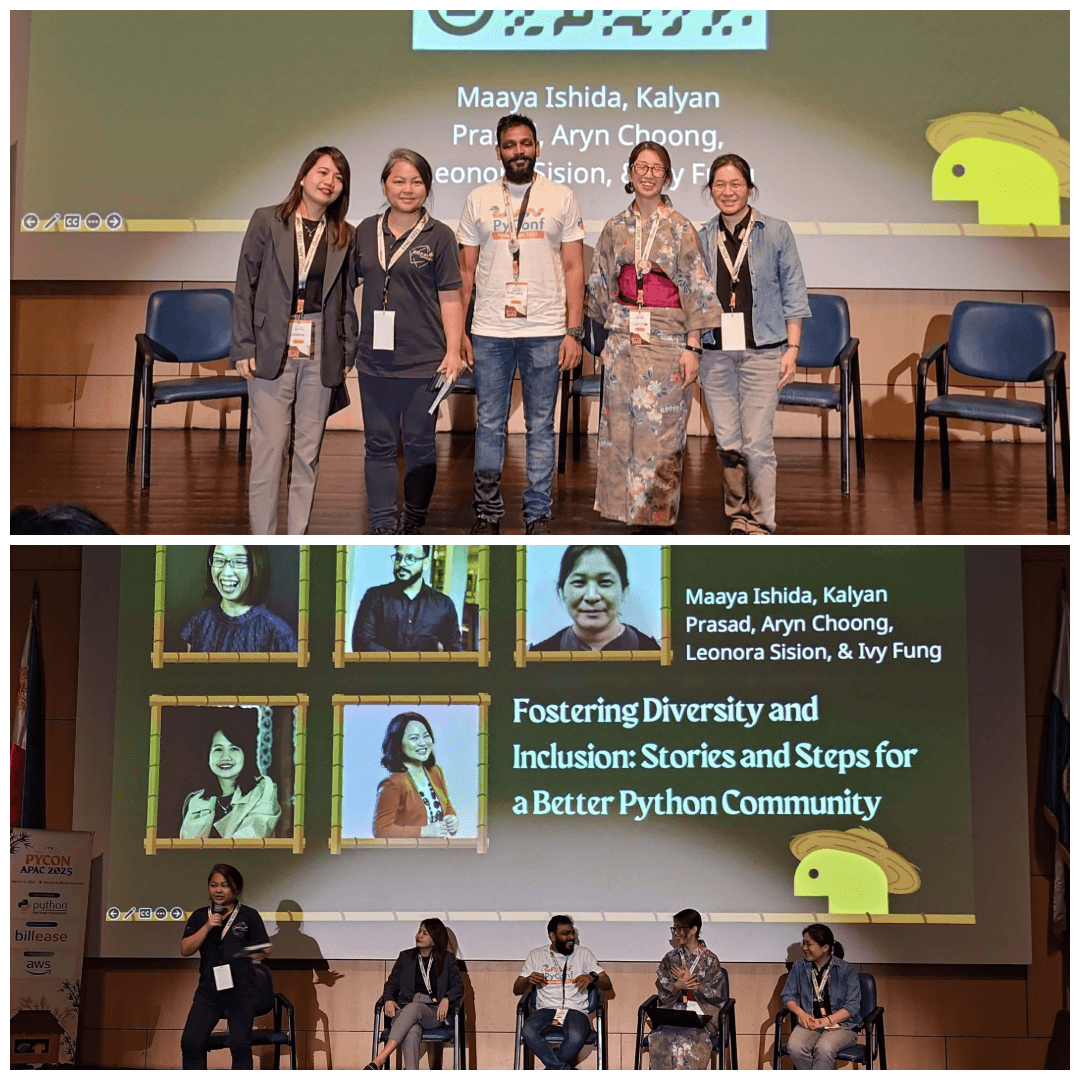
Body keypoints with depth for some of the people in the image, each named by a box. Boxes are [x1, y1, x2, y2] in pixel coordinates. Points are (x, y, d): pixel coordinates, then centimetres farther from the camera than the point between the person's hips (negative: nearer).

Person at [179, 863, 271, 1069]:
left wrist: (259, 952, -23)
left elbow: (264, 950, 0)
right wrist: (207, 927, -9)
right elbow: (185, 950, 2)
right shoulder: (199, 916, 11)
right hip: (209, 990, 2)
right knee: (190, 1041, -10)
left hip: (241, 990, -2)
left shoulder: (249, 915, 3)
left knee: (239, 1044, -12)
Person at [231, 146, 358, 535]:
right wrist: (244, 348, -5)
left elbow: (346, 299, 13)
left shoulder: (344, 236, 9)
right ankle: (262, 542, -1)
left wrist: (347, 354, 6)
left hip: (321, 353, 3)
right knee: (269, 448, -7)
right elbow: (245, 287, 1)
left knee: (308, 452, 5)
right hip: (272, 349, -2)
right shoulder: (266, 221, 2)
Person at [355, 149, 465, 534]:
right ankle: (383, 526, 10)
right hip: (375, 358, 3)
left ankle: (414, 524, 18)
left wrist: (453, 350, -7)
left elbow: (450, 297, -2)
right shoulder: (366, 230, 8)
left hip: (423, 359, -3)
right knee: (379, 444, 4)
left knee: (419, 445, 5)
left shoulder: (439, 236, -1)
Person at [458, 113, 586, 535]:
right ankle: (487, 512, 16)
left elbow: (574, 268, 4)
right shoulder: (479, 200, 8)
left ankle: (538, 514, 12)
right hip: (489, 330, 1)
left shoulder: (561, 198, 5)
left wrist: (573, 331, -4)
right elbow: (465, 270, 10)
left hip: (545, 331, -1)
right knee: (489, 424, 6)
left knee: (541, 426, 4)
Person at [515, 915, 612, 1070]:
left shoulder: (583, 953, 13)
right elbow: (517, 990, 14)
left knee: (576, 1037, -36)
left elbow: (607, 984, 10)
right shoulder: (536, 955, 14)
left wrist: (592, 977, -13)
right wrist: (528, 980, -9)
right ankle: (564, 1069, -18)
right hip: (546, 1009, 1)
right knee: (528, 1032, -33)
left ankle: (553, 1068, -9)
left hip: (575, 1010, -1)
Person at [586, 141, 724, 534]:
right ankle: (625, 506, 15)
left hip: (666, 340, -4)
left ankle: (659, 513, 8)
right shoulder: (615, 228, 8)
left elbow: (697, 291, -5)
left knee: (661, 429, -1)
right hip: (622, 340, 4)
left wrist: (692, 347, -10)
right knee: (620, 425, 5)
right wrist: (608, 339, 14)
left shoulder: (680, 229, -3)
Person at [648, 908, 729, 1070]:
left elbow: (716, 993, -1)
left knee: (688, 1039, -33)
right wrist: (677, 986, -11)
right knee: (660, 1038, -29)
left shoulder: (709, 960, 2)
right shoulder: (671, 958, 12)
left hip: (702, 1011, -3)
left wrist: (692, 983, -7)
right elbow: (663, 992, 9)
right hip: (674, 1008, 3)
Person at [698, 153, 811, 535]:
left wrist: (792, 348, -3)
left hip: (761, 351, -3)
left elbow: (793, 294, 3)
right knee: (727, 442, 6)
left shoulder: (776, 232, 2)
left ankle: (761, 523, 5)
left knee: (757, 443, -5)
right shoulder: (702, 238, 9)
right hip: (716, 353, 3)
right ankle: (737, 515, 21)